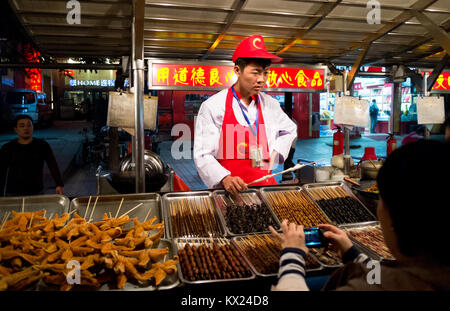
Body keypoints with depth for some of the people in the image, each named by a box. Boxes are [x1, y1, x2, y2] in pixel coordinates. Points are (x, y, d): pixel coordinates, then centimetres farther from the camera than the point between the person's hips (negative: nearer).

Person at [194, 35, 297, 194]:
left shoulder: (270, 105, 9)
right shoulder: (212, 106, -5)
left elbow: (290, 130, 28)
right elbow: (202, 155, -7)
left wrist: (276, 152, 11)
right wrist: (225, 178, -23)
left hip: (265, 183, 3)